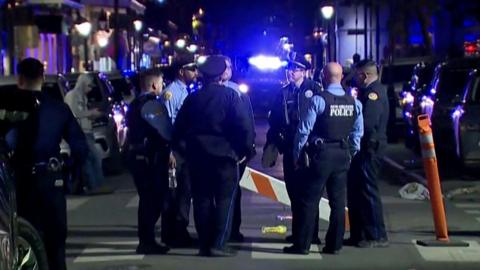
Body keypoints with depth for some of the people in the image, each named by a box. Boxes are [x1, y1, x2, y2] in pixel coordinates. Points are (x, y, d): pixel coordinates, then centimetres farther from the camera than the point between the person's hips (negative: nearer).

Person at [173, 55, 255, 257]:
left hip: (197, 156, 4)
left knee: (202, 200, 8)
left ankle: (204, 245, 10)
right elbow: (244, 126, -13)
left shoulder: (192, 98, 5)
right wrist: (245, 150, -4)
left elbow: (179, 129, 6)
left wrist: (184, 151, 16)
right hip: (224, 155, -4)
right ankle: (218, 244, -5)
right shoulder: (230, 95, -6)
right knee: (224, 200, 2)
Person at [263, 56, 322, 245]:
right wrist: (271, 144, 8)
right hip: (290, 149, 5)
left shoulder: (314, 89, -4)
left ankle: (311, 233, 4)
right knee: (293, 191, 9)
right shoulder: (282, 93, 11)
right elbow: (274, 121, 13)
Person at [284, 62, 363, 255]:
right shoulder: (354, 102, 4)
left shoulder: (318, 100, -12)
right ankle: (334, 245, 14)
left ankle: (301, 245, 3)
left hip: (322, 154, -5)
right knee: (338, 201, 10)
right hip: (343, 155, 5)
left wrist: (297, 154, 0)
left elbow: (304, 129, -11)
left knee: (309, 200, 1)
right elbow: (357, 132, 8)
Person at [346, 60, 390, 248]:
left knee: (368, 192, -6)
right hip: (363, 149, 10)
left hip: (369, 150, -10)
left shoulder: (375, 92, -14)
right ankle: (358, 235, 20)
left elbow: (367, 122, -24)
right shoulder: (367, 92, 17)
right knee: (355, 192, 13)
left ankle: (377, 236, 1)